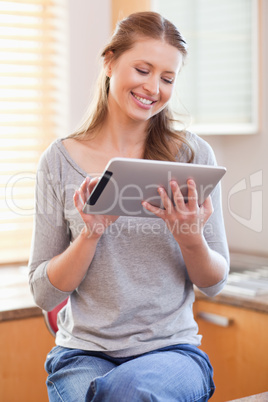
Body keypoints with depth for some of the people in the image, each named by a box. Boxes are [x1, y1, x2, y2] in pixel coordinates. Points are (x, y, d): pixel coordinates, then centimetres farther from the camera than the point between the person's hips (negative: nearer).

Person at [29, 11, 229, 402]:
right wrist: (91, 233, -16)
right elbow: (44, 293, 0)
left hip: (172, 348, 0)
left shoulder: (193, 155, 2)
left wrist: (191, 239, -15)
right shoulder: (60, 160, 1)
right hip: (84, 352, 0)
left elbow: (214, 283, 5)